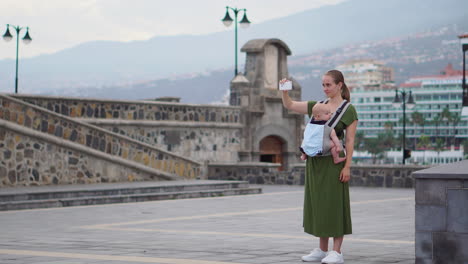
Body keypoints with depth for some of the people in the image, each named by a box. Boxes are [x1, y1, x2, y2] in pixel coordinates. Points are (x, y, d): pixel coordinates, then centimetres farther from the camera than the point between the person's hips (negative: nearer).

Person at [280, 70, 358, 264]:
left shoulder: (348, 110, -3)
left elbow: (350, 141, -7)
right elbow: (289, 105, 12)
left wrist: (347, 166, -13)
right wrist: (284, 91, -6)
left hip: (334, 162, -6)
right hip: (315, 161, 6)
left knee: (335, 204, -4)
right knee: (318, 204, 9)